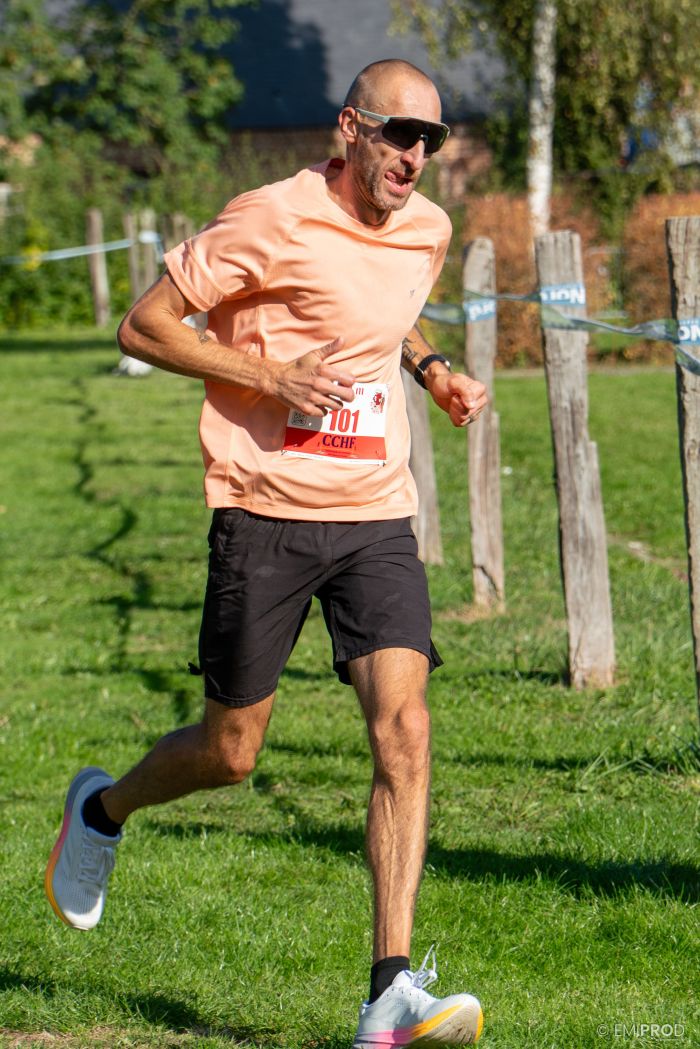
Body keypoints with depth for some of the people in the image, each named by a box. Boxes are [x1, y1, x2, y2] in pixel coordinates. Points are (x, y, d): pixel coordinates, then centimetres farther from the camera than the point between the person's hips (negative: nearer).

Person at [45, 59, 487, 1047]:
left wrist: (429, 368, 11)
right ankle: (102, 809, 40)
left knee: (404, 730, -13)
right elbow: (144, 325, -8)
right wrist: (269, 375, -17)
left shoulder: (427, 231, 9)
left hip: (376, 518, 4)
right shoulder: (271, 221, -11)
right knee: (231, 750, 5)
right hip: (265, 512, -4)